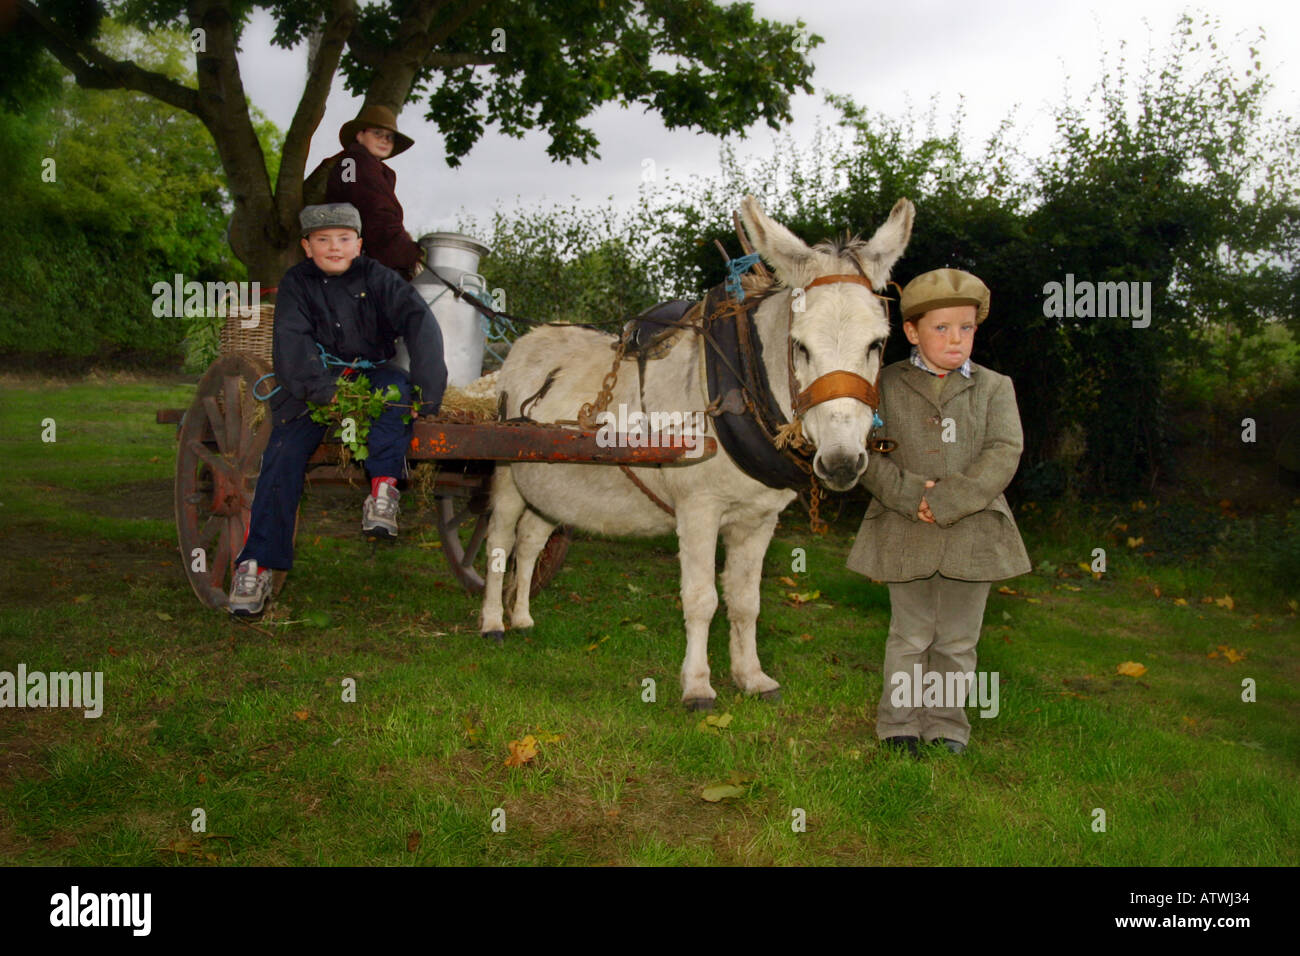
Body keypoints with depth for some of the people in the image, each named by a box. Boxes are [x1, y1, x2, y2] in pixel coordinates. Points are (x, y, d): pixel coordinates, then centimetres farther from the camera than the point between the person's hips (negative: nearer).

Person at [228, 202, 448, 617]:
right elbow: (291, 339, -10)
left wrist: (428, 384, -25)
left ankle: (383, 489, -33)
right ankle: (255, 564, -15)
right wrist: (322, 388, -27)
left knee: (397, 386, -33)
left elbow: (418, 319, -11)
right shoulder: (296, 284, 4)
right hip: (314, 384, 0)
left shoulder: (377, 278, 2)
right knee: (284, 456, -19)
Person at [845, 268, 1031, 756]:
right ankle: (899, 724, 20)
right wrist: (910, 494, -19)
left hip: (971, 530, 1)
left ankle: (946, 725, 24)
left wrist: (948, 502, -18)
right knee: (910, 635, 7)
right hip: (904, 533, -1)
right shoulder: (887, 385, 2)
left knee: (957, 639, 10)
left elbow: (1004, 454, -7)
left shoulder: (994, 387, 5)